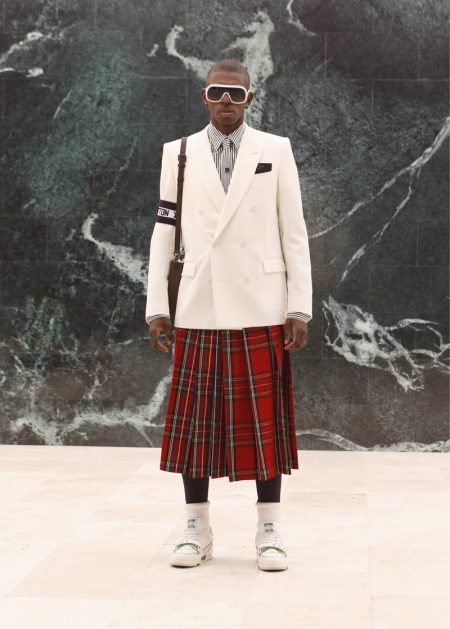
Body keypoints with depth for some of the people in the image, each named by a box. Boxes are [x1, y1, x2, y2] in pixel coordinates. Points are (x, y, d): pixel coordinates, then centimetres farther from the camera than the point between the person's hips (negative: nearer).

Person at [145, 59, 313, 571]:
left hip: (260, 307, -1)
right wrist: (156, 308, 1)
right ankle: (197, 529, 15)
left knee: (264, 418, 3)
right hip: (198, 308, 1)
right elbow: (163, 232, 6)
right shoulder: (178, 153, 7)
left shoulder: (276, 151, 4)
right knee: (194, 418, 4)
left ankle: (269, 530, 12)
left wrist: (299, 308, -2)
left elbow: (294, 233, 3)